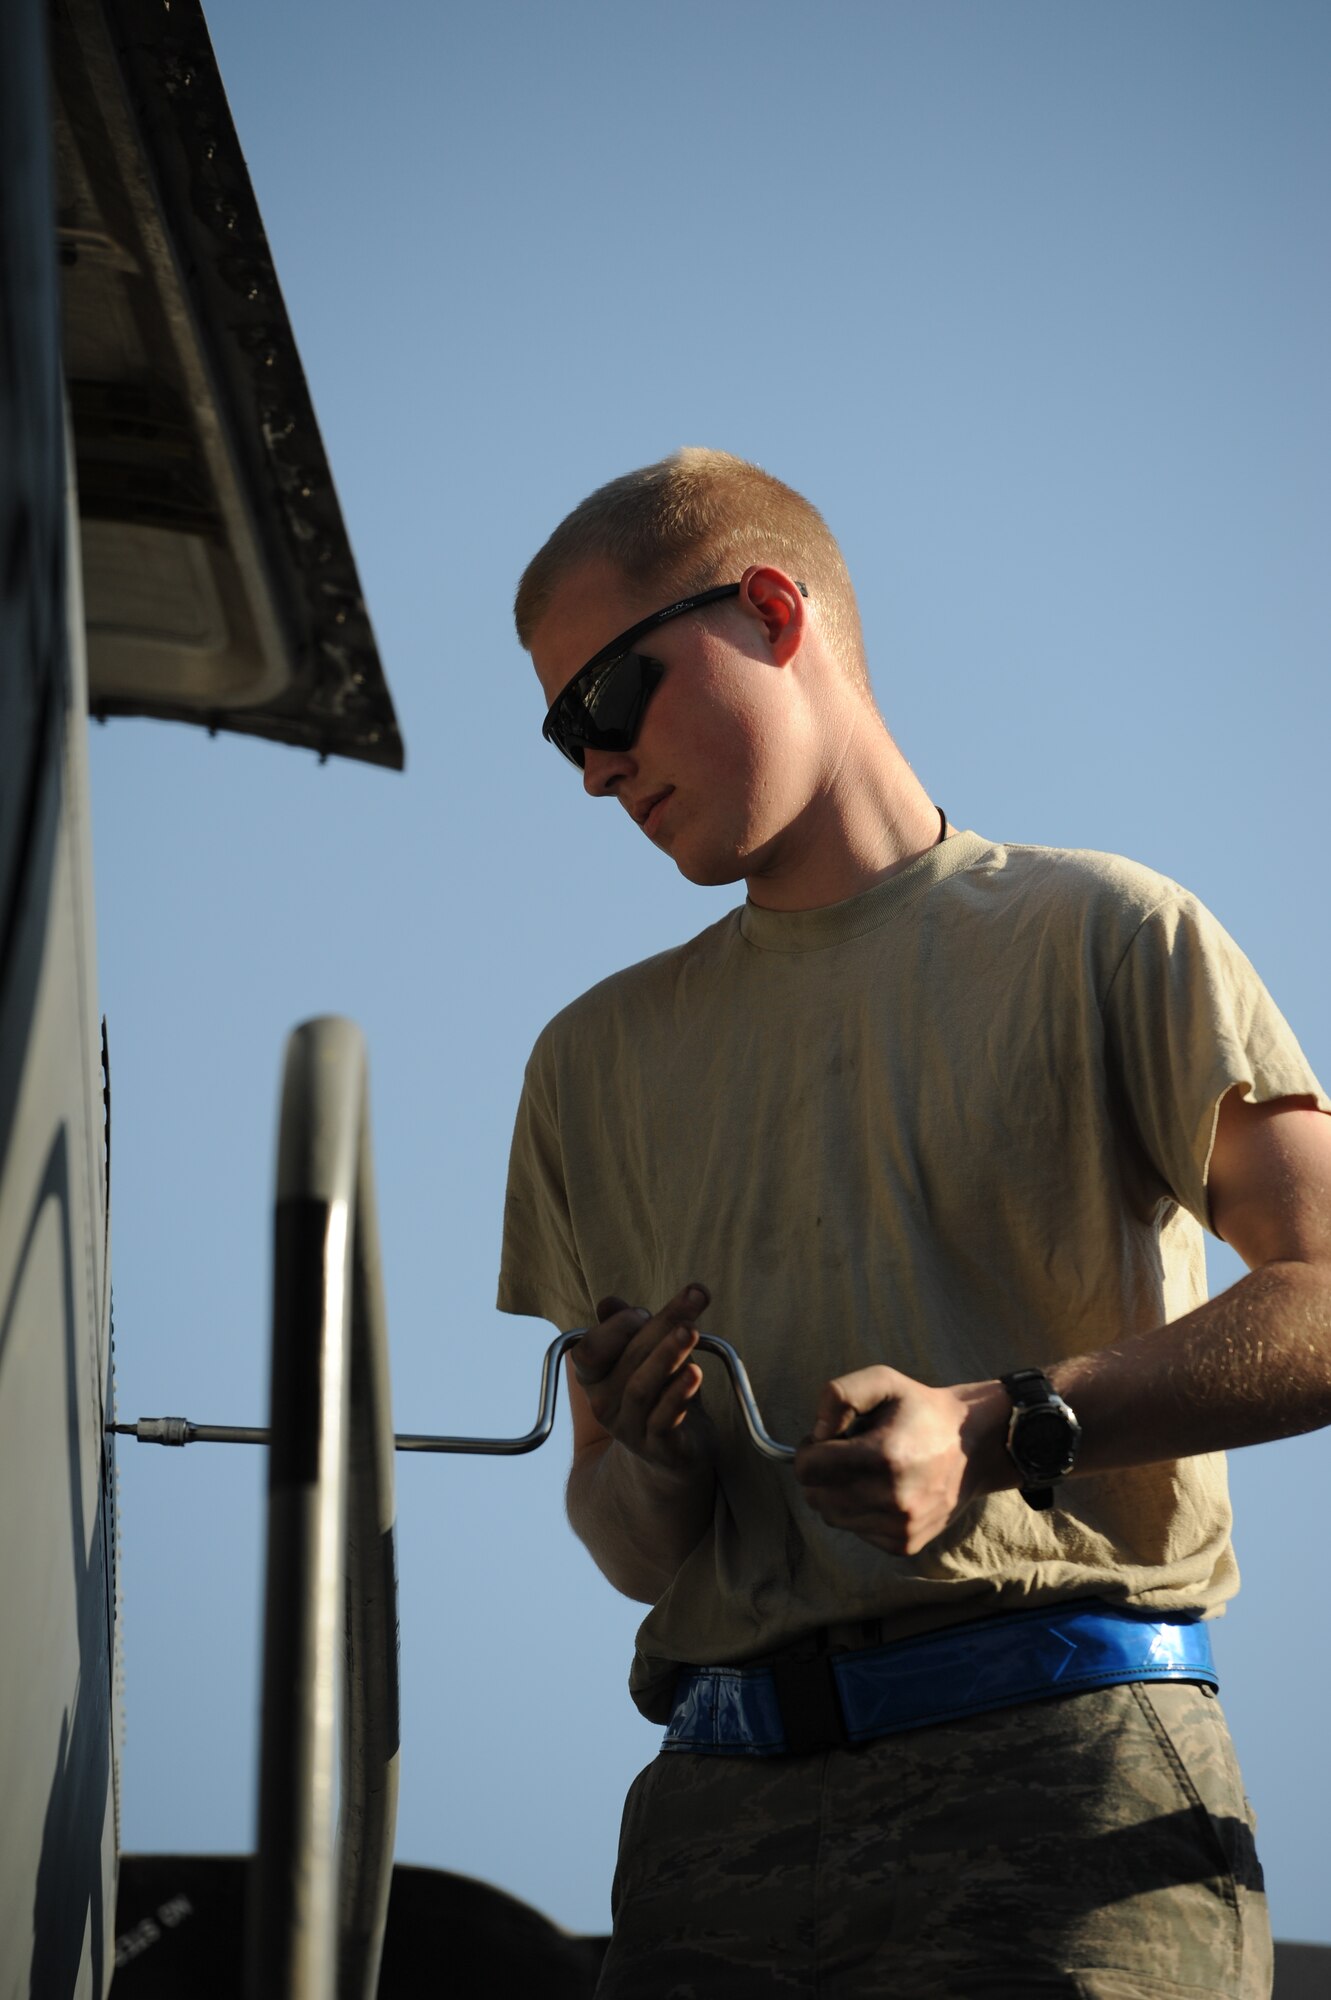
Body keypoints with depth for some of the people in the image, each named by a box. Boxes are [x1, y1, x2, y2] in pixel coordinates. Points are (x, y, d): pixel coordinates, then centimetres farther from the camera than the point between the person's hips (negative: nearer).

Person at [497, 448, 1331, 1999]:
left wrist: (1000, 1430, -15)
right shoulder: (600, 1059, 23)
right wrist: (650, 1469, 0)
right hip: (719, 1811, 4)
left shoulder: (1103, 938, 8)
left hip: (1060, 1769, -4)